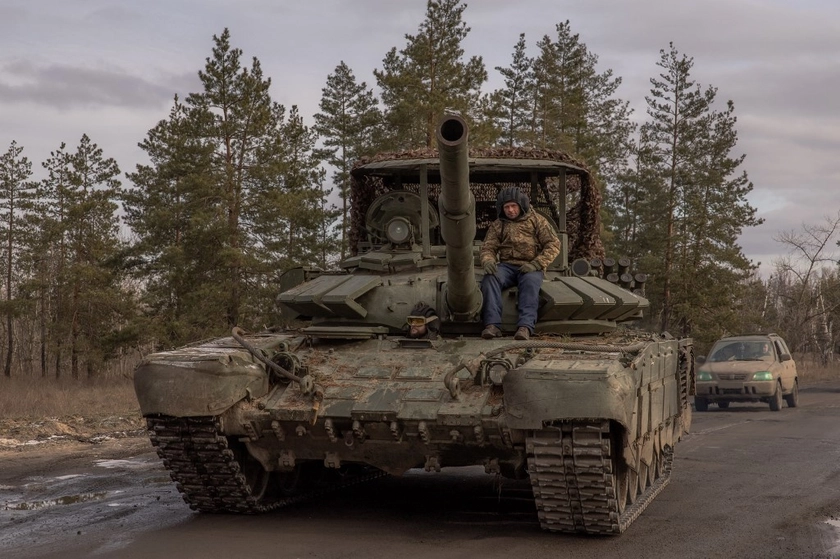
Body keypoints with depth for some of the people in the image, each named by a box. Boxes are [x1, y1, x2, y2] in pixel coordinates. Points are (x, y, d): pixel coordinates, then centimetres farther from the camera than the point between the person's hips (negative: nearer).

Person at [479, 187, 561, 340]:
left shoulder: (537, 221, 11)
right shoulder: (497, 226, 18)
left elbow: (553, 244, 4)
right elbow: (488, 248, 11)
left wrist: (536, 264, -12)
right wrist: (488, 261, -15)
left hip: (531, 267, -2)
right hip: (506, 266, 2)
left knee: (530, 282, -37)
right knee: (489, 278, -30)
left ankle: (525, 326, -49)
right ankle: (492, 325, -41)